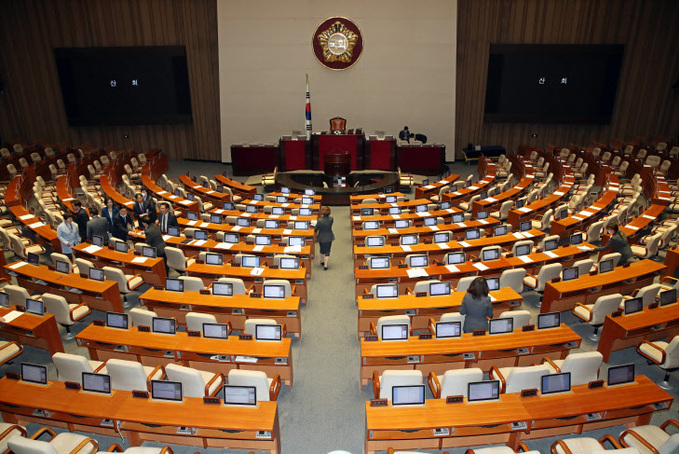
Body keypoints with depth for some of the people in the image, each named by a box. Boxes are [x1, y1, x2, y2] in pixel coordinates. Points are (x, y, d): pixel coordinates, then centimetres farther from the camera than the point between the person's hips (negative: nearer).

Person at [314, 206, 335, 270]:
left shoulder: (320, 220, -21)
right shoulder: (331, 219, -14)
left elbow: (316, 230, -11)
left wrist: (315, 237, 6)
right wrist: (322, 216, 8)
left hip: (321, 238, 0)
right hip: (329, 237, 1)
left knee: (322, 250, 21)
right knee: (327, 251, 9)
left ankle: (322, 261, 42)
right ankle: (325, 265, 7)